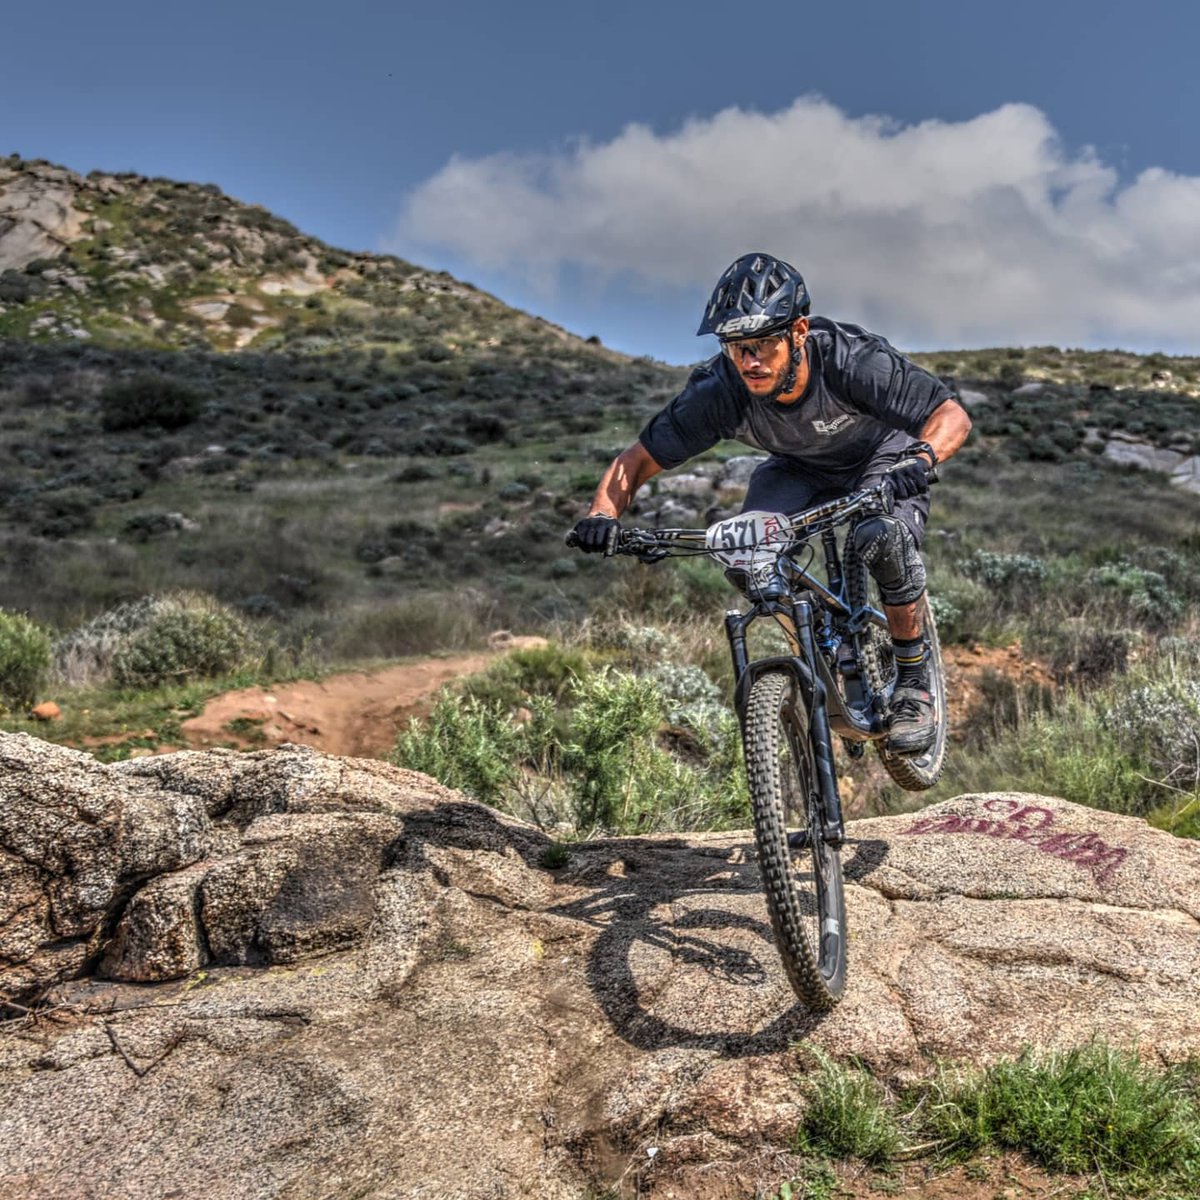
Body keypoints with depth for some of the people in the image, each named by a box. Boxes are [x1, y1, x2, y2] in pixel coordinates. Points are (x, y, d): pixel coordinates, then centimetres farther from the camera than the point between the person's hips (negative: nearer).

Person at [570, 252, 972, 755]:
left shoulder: (850, 358, -36)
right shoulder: (718, 391, -30)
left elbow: (953, 415, -32)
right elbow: (637, 460, -22)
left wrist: (920, 458, -54)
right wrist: (603, 513, -42)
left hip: (881, 456, -2)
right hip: (798, 469, 2)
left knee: (883, 536, -33)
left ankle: (913, 680, -10)